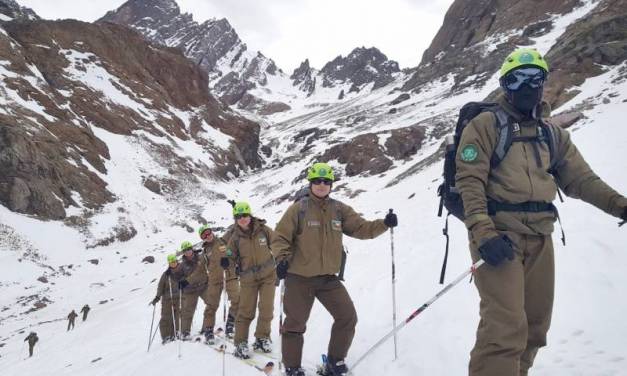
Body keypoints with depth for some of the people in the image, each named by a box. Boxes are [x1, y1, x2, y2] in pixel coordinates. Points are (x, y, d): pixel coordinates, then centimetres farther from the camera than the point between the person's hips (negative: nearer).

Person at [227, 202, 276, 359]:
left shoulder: (263, 230, -8)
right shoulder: (235, 237, -5)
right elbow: (232, 256, 2)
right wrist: (226, 261, -21)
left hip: (268, 275, 0)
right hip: (248, 278, 0)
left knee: (266, 309, 0)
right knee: (245, 311, 1)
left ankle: (262, 338, 18)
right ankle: (240, 343, 12)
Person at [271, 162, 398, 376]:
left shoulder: (339, 210, 4)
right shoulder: (299, 208, -7)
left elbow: (360, 228, 2)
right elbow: (281, 237, -6)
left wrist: (384, 224, -13)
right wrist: (282, 259, -21)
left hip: (328, 278, 4)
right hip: (299, 278, -3)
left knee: (348, 318, 2)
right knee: (295, 324, 6)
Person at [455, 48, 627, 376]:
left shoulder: (553, 135, 16)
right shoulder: (485, 125, -3)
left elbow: (581, 179, 14)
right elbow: (469, 182, -12)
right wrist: (483, 232, -23)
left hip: (539, 238, 7)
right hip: (498, 234, -6)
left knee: (535, 325, 14)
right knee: (507, 327, -15)